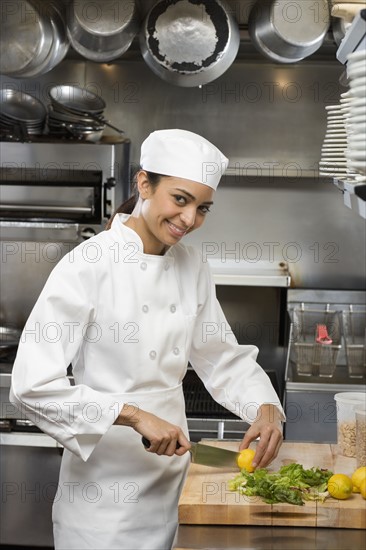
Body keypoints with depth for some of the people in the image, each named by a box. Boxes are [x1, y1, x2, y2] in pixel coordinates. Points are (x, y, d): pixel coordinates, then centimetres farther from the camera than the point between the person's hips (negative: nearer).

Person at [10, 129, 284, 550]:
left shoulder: (192, 266, 3)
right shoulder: (89, 266, -17)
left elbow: (221, 357, 12)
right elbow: (32, 385, -22)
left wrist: (265, 408, -7)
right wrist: (133, 416, -26)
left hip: (172, 474, 6)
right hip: (105, 481, -6)